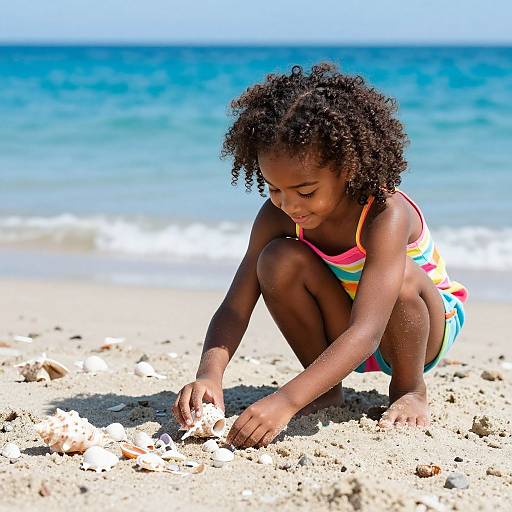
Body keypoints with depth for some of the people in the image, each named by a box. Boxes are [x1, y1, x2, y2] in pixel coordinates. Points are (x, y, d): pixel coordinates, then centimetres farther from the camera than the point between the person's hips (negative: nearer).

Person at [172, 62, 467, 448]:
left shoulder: (387, 217, -36)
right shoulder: (277, 217, -20)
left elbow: (367, 333, -45)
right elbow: (235, 309, -21)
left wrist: (286, 400, -56)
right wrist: (209, 376, -43)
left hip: (426, 329, -3)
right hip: (343, 336, 4)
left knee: (403, 277, -39)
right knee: (280, 260, -25)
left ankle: (410, 389, -8)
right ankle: (329, 390, -5)